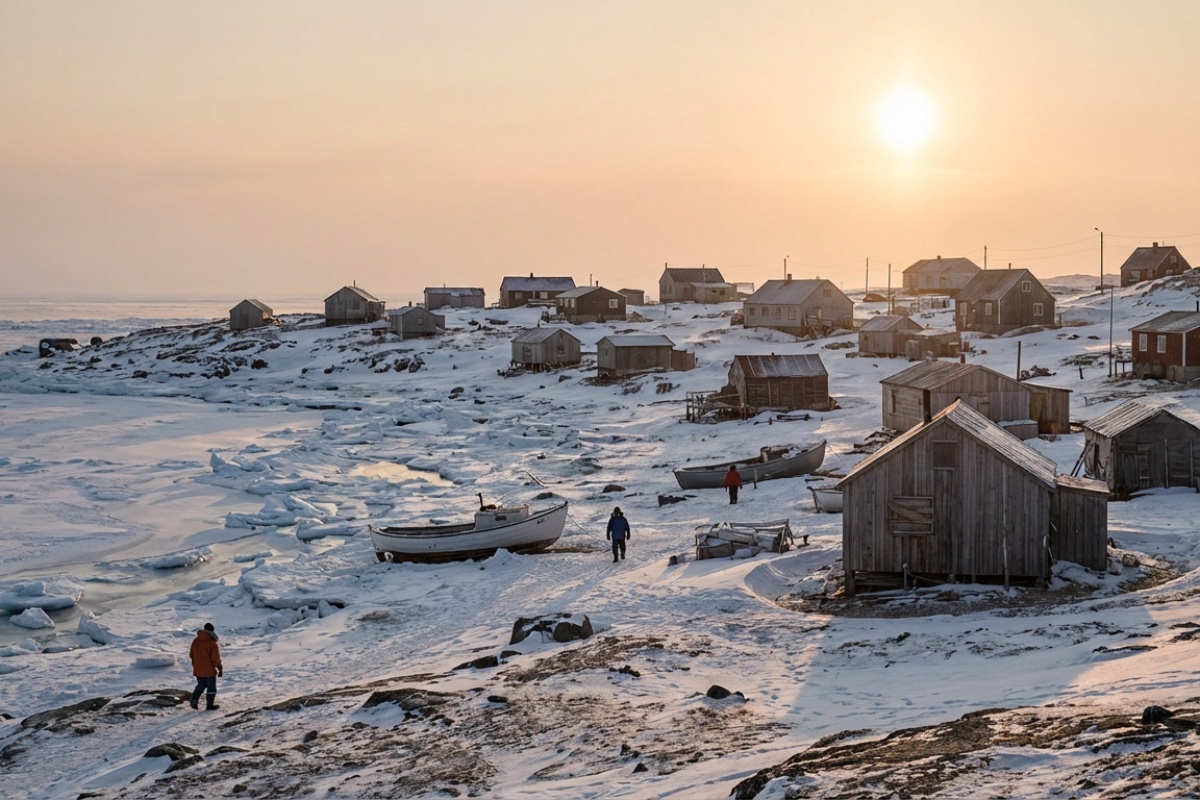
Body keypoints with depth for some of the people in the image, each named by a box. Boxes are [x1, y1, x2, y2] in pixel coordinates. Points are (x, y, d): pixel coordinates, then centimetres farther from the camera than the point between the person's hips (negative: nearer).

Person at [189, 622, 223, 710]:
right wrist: (220, 669, -5)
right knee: (211, 687, 8)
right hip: (209, 670, -5)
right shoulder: (212, 643, -17)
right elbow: (216, 658, -15)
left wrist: (194, 666, 23)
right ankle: (210, 705, 9)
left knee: (201, 685, 19)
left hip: (198, 670, 5)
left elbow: (192, 655, 12)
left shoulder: (195, 641, 2)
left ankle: (194, 699, -1)